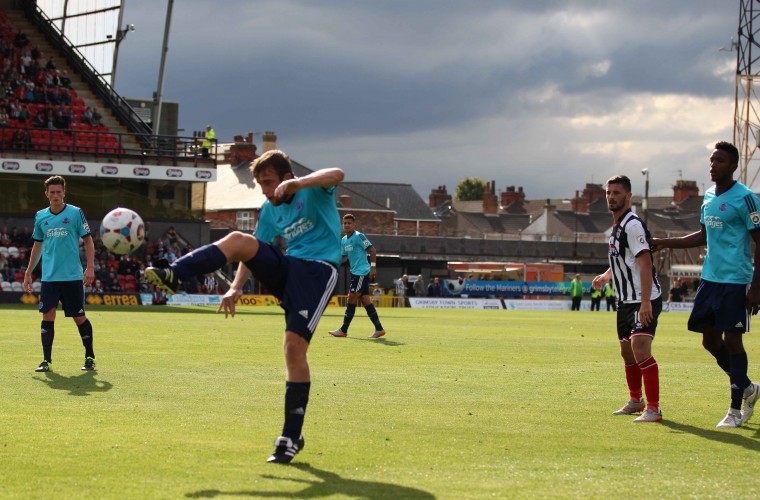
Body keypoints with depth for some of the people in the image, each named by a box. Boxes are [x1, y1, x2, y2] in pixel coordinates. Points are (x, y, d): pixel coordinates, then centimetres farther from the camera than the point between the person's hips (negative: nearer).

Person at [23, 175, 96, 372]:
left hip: (72, 276, -3)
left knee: (79, 318, 1)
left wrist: (90, 267, -9)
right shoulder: (40, 217, 9)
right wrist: (28, 273, 17)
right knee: (48, 316, -4)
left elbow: (88, 240, 0)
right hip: (49, 277, 3)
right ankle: (47, 361, -1)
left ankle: (90, 358, 16)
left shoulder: (75, 213, -1)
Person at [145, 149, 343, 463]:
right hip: (284, 269, 6)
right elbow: (255, 252, 20)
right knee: (239, 240, -17)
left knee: (295, 347, -17)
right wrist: (236, 287, 3)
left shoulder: (313, 190, 0)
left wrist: (297, 183, -38)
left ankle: (291, 438, -9)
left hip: (317, 270, -6)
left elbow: (337, 174, -21)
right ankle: (172, 277, -29)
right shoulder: (269, 211, 20)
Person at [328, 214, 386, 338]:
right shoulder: (343, 240, 15)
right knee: (366, 301, 7)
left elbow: (372, 250, -13)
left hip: (362, 272, -9)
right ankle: (379, 329, 9)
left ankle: (343, 330, -6)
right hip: (355, 272, 9)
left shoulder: (359, 236, -9)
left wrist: (373, 266, -20)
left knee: (351, 299, -9)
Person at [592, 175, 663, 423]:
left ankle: (653, 408, -18)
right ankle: (635, 401, 34)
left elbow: (645, 263, -24)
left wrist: (645, 302, -30)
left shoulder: (633, 225, -15)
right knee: (627, 353, 18)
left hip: (644, 301, -10)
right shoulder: (617, 226, 15)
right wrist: (605, 276, 16)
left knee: (640, 351, -20)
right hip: (626, 301, 10)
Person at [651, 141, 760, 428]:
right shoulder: (708, 197, 13)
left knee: (732, 340, -5)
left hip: (735, 281, -8)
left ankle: (736, 410, 5)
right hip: (710, 278, 8)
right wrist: (666, 243, 20)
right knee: (710, 340, 8)